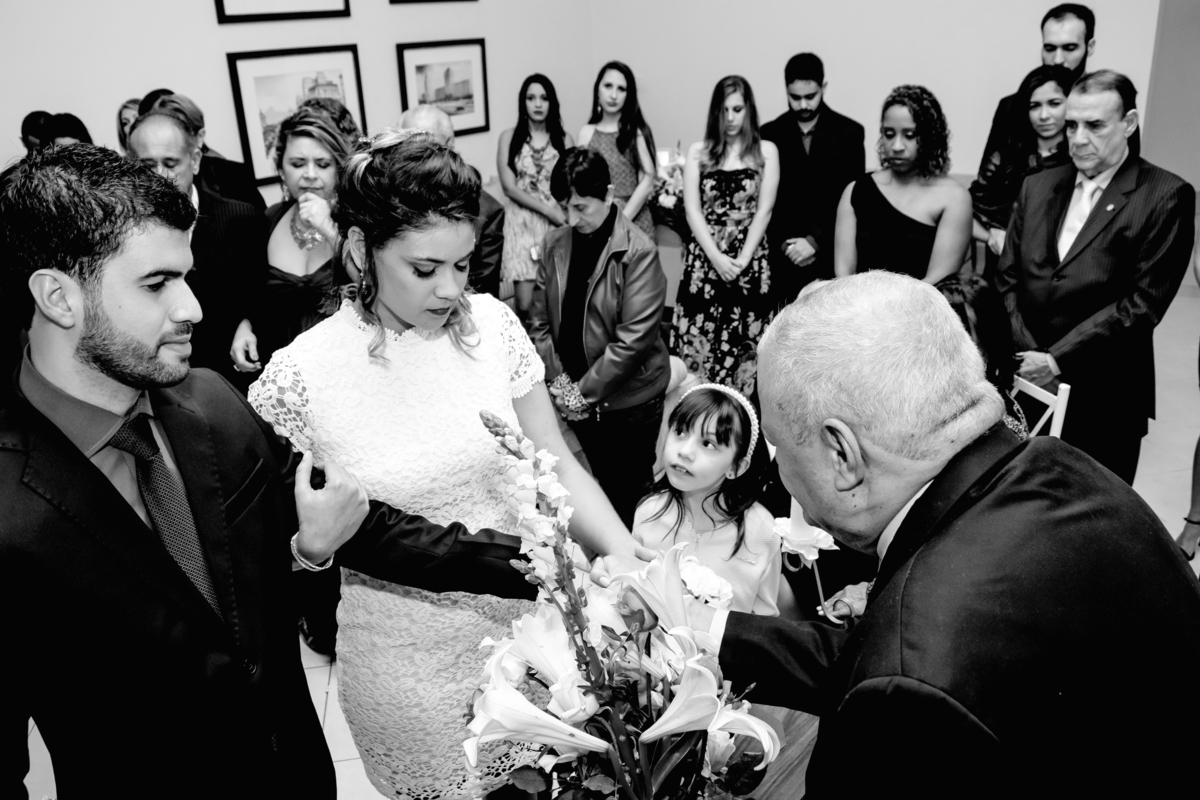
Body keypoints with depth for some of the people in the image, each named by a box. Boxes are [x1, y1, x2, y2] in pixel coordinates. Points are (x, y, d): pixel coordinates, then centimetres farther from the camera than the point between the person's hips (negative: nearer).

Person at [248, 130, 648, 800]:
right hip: (406, 662, -3)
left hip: (522, 619, 3)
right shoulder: (298, 378, -18)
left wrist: (634, 563, -17)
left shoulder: (492, 323, -8)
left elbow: (558, 467, -5)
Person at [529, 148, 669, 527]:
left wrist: (585, 392, -16)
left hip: (628, 400, -4)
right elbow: (539, 322, 3)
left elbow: (634, 339, -20)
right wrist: (559, 383, -7)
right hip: (577, 399, 5)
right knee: (599, 486, 19)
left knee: (629, 496, 8)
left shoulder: (638, 252, -16)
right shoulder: (555, 244, 0)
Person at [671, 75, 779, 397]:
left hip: (749, 261, -1)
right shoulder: (698, 152, 8)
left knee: (744, 344, -1)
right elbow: (692, 210, 1)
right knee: (698, 341, 0)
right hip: (704, 259, 1)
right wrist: (717, 257, -11)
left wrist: (742, 259, -11)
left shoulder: (766, 151, 5)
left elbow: (764, 210, -1)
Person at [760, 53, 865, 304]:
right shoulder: (770, 134, 7)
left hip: (831, 257, -1)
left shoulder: (849, 133, 3)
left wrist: (815, 241, -11)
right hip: (784, 259, 1)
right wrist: (783, 244, -7)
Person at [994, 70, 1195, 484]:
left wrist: (1058, 359, -15)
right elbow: (1007, 279, 8)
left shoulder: (1166, 197, -4)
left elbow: (1143, 302, -11)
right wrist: (1027, 356, -6)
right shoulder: (1038, 186, 11)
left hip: (1104, 395, -4)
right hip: (1028, 383, 4)